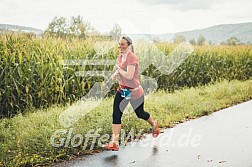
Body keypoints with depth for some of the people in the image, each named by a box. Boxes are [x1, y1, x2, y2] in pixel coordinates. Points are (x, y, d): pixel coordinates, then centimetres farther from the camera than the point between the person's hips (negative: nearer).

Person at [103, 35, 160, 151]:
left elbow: (129, 76, -32)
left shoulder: (132, 57, -23)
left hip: (134, 92, -7)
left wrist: (118, 68, -20)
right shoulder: (120, 57, 3)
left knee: (140, 114, 14)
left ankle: (154, 125, 47)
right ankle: (114, 143, -2)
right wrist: (115, 74, 0)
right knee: (116, 114, -4)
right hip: (122, 90, 7)